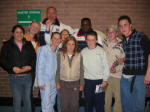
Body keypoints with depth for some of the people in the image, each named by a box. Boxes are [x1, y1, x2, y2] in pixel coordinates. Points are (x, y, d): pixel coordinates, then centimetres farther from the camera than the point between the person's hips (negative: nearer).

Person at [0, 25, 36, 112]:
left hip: (27, 76, 2)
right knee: (17, 100, 5)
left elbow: (34, 57, 7)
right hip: (14, 77, -2)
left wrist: (30, 66, -11)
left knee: (27, 99, 13)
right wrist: (12, 68, -16)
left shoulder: (28, 44, 10)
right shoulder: (7, 45, 3)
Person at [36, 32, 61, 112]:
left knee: (52, 102, 17)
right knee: (46, 104, -3)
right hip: (45, 81, -6)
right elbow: (39, 66, -13)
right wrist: (40, 82, -14)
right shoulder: (43, 49, -13)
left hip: (54, 81, 6)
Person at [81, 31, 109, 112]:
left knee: (99, 103, 4)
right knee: (88, 103, 12)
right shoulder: (83, 52, 4)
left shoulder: (101, 51, -1)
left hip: (99, 81, -2)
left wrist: (105, 80, -4)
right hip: (87, 81, 2)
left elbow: (106, 66, 0)